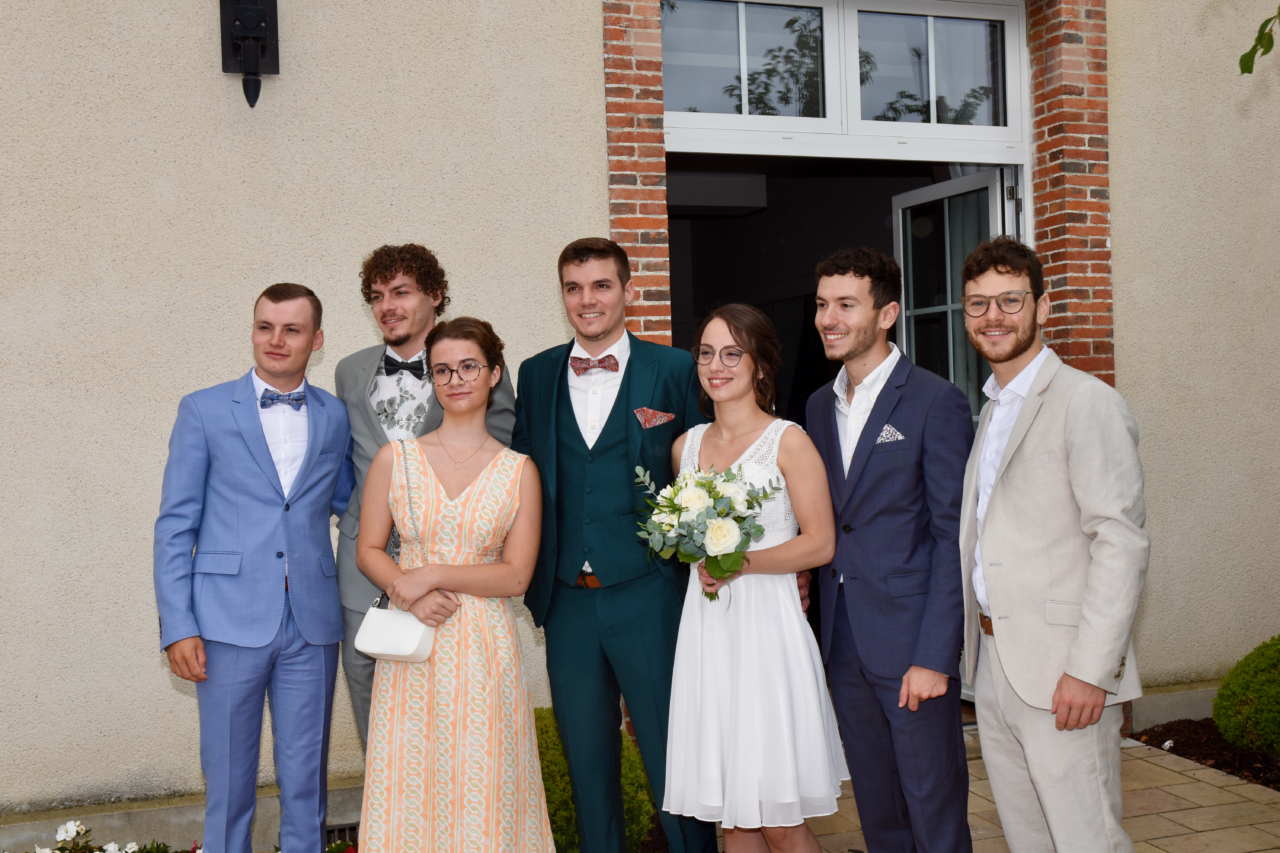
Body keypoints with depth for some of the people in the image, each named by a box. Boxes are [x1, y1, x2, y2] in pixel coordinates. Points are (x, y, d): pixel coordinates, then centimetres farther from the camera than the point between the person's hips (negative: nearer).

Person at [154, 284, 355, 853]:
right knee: (228, 775, 8)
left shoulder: (336, 417, 9)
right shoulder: (204, 411, 3)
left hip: (312, 621, 2)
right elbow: (176, 524, 0)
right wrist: (177, 626, -7)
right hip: (231, 619, -2)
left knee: (305, 777, 11)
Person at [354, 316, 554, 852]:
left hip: (483, 649, -1)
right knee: (409, 781, 5)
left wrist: (432, 574, -11)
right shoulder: (395, 459, 4)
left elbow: (516, 575, -3)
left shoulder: (519, 471, 1)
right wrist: (410, 595, -12)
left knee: (480, 784, 3)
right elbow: (368, 550, 6)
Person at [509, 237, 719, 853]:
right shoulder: (536, 375, 9)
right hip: (567, 600, 4)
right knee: (586, 761, 15)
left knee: (672, 755, 5)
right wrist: (534, 582, 5)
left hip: (648, 595, -3)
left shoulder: (673, 370, -1)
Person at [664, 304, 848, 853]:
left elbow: (820, 543, -8)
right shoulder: (686, 446, 12)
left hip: (766, 626, -5)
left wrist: (739, 562, -15)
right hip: (705, 628, 5)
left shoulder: (788, 442, -3)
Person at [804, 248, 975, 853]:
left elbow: (953, 538, -12)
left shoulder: (936, 402, -9)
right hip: (844, 642, 6)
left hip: (911, 643, -6)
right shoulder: (820, 404, 12)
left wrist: (934, 657, -16)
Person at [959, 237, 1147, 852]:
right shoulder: (991, 409, 16)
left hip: (1061, 672, -8)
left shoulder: (1087, 402, -11)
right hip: (992, 667, 8)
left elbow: (1123, 543, -17)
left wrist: (1090, 670, -21)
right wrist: (977, 650, 12)